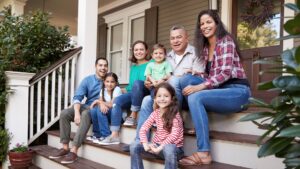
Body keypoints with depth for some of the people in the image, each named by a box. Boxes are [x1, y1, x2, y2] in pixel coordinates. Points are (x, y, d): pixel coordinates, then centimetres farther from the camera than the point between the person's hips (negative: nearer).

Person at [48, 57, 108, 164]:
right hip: (86, 106, 4)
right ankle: (65, 148, -14)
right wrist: (77, 113, -23)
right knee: (64, 113, -19)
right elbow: (77, 97, -6)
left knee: (86, 115, -37)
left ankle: (74, 151, -37)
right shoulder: (88, 80, 4)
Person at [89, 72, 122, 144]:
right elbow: (100, 101, -6)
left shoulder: (117, 89, -15)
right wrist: (101, 104, -30)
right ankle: (98, 134, -2)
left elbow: (112, 105, -22)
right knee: (93, 110, -16)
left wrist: (98, 101, -15)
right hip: (107, 115, 6)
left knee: (100, 110, -27)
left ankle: (107, 136, -21)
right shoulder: (103, 90, 4)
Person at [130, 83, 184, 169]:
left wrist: (160, 147, -27)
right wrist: (145, 144, -17)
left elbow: (174, 135, -23)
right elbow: (143, 129, -1)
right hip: (157, 145, 6)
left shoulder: (175, 114, -13)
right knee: (134, 146, -10)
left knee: (169, 149, -40)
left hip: (174, 147, -5)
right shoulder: (155, 113, 3)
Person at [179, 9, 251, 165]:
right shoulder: (204, 47, 14)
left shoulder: (226, 41, -7)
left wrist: (199, 87, -26)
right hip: (219, 89, 7)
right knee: (186, 80, -11)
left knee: (195, 97, -29)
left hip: (237, 91, -7)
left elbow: (225, 73, -17)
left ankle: (203, 153, -28)